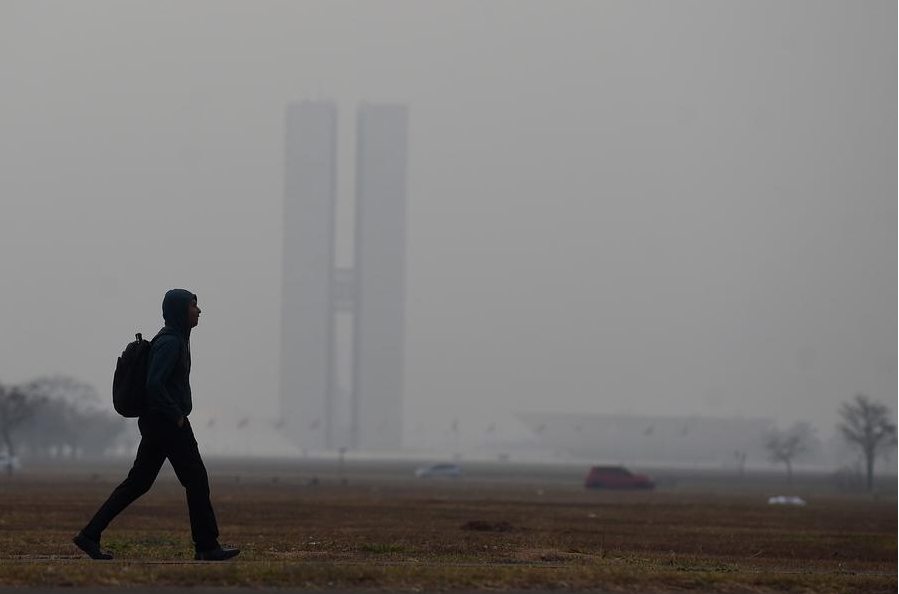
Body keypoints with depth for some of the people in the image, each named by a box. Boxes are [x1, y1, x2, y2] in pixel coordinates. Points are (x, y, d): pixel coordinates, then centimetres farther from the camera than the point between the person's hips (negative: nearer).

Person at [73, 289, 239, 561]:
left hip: (156, 423, 10)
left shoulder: (174, 339, 16)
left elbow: (154, 382, 23)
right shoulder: (170, 342, -15)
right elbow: (154, 383, -26)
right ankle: (207, 546, 5)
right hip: (169, 424, -10)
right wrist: (177, 415, -18)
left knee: (137, 482, 8)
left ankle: (90, 535, 5)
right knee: (196, 480, -1)